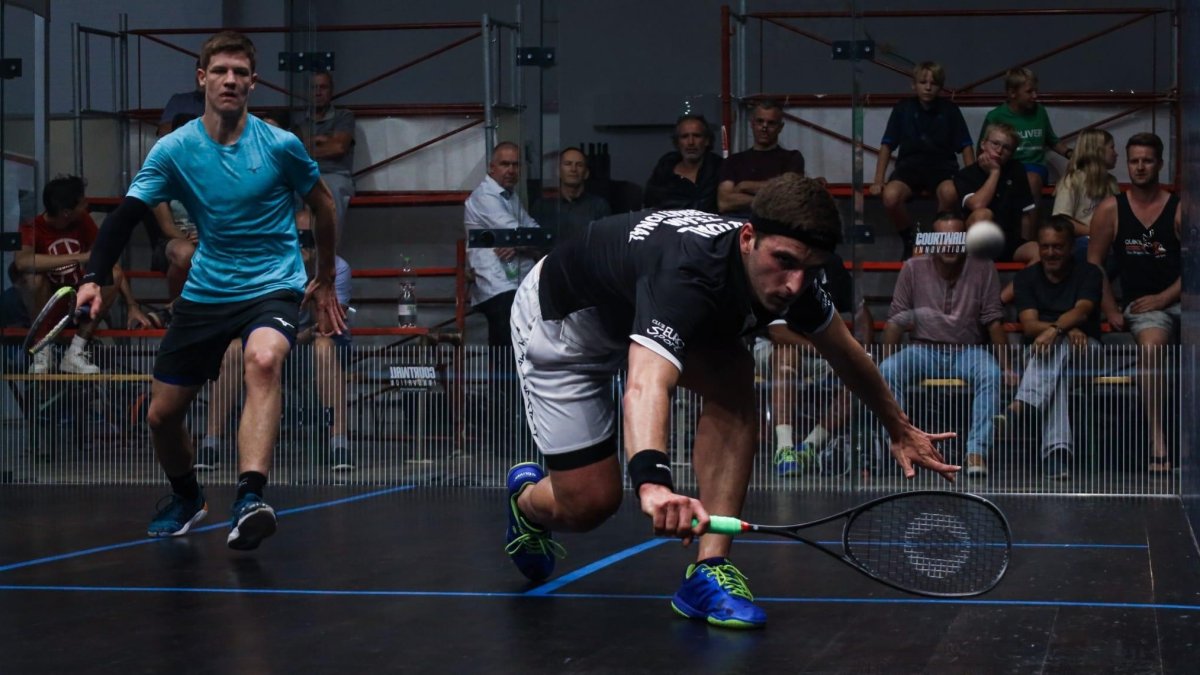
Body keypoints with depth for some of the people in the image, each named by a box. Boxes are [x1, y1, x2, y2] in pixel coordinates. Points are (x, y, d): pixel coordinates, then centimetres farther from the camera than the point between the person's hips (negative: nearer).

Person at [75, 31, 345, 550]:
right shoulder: (174, 150, -6)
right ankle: (187, 499, 40)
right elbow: (126, 215, -13)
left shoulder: (280, 145, -8)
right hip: (204, 292, 3)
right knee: (162, 414, 8)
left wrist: (325, 282, 14)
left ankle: (249, 501, -47)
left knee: (263, 360, -37)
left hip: (272, 286, -3)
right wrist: (94, 280, -29)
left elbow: (323, 205, 8)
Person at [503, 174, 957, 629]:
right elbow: (645, 386, -60)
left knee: (733, 379, -21)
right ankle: (527, 499, 28)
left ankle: (710, 568, -15)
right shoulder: (687, 277, -44)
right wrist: (652, 482, -78)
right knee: (590, 502, -11)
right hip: (561, 319, -6)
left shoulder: (788, 270, -20)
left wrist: (900, 429, 12)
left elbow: (846, 353, 2)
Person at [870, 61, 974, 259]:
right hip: (910, 165, 0)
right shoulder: (903, 109, 4)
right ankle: (910, 238, -3)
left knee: (949, 193, -38)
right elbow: (887, 146, 6)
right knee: (890, 197, -34)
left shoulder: (950, 110, 4)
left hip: (942, 166, 0)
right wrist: (878, 181, -2)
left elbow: (966, 146, 6)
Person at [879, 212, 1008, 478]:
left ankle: (977, 452, -35)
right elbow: (896, 321, 2)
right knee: (887, 371, -30)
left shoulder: (982, 269, -1)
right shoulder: (913, 269, 1)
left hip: (968, 350, -1)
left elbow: (993, 321, -1)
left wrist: (1007, 367, -8)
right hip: (924, 350, 1)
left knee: (991, 374, -34)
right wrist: (884, 358, -10)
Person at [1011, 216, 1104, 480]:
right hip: (1041, 349, 1)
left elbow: (1081, 311, -15)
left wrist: (1054, 329, -37)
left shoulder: (1089, 273, 5)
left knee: (1055, 347, -38)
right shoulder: (1026, 277, 10)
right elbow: (1029, 325, -5)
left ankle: (1024, 405, -60)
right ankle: (1058, 449, -56)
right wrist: (1068, 329, -23)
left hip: (1084, 349, -1)